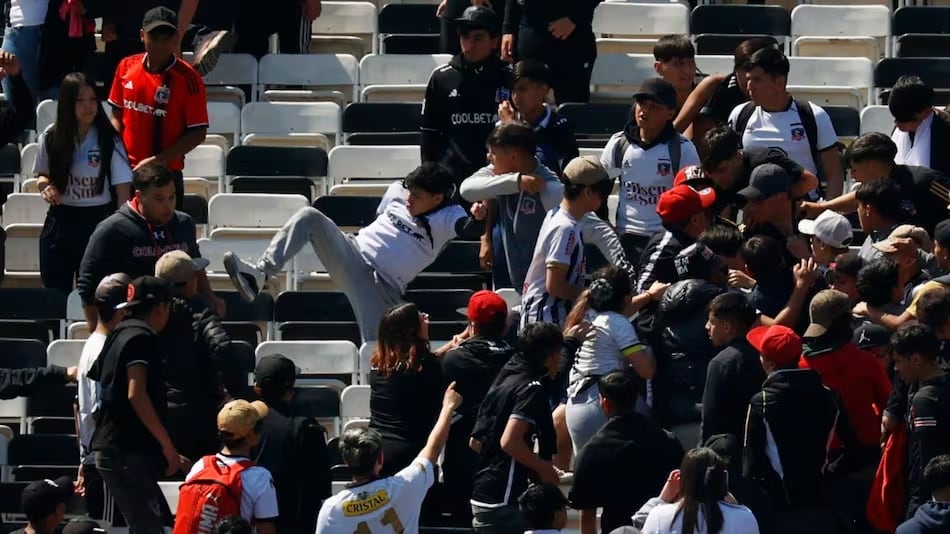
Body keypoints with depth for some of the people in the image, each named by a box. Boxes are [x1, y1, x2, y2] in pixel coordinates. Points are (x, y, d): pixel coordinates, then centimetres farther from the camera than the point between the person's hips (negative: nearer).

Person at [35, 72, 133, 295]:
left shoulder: (108, 140, -9)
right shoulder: (50, 138, 0)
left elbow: (123, 187, -10)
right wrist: (45, 185, -7)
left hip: (97, 220, -3)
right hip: (60, 221, 3)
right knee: (55, 292, 8)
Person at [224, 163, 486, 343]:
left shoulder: (447, 217, -9)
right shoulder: (398, 191, 8)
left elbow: (467, 228, -32)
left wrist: (477, 220, -52)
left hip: (383, 288, -5)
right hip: (353, 254, 5)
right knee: (310, 216, -17)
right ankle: (260, 272, -28)